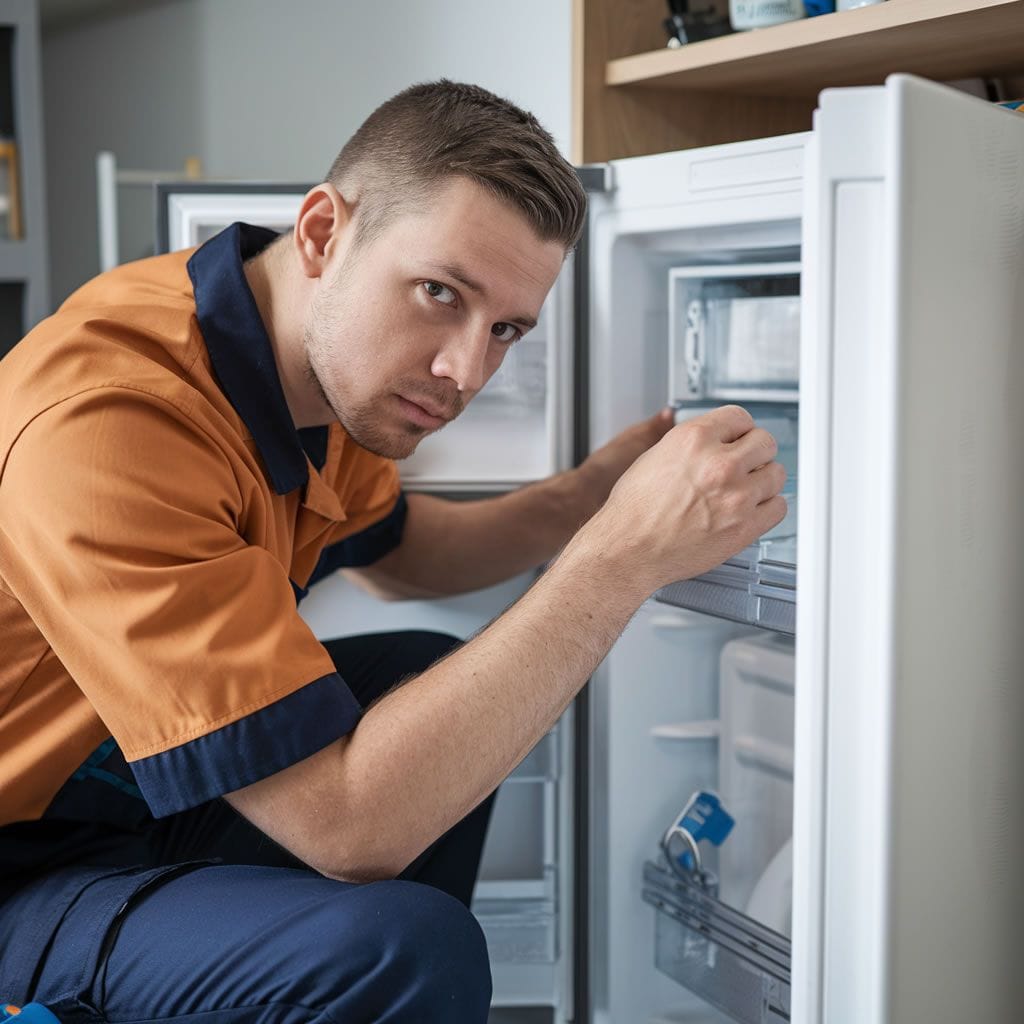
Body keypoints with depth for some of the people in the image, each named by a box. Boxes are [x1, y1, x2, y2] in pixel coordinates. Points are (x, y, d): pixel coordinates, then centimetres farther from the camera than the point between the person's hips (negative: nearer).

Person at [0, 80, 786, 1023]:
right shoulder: (107, 421, -32)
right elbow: (345, 825, -34)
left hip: (128, 775, 9)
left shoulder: (314, 347, -4)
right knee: (405, 948, -30)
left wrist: (587, 500, -3)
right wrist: (624, 555, -33)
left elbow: (396, 551, 16)